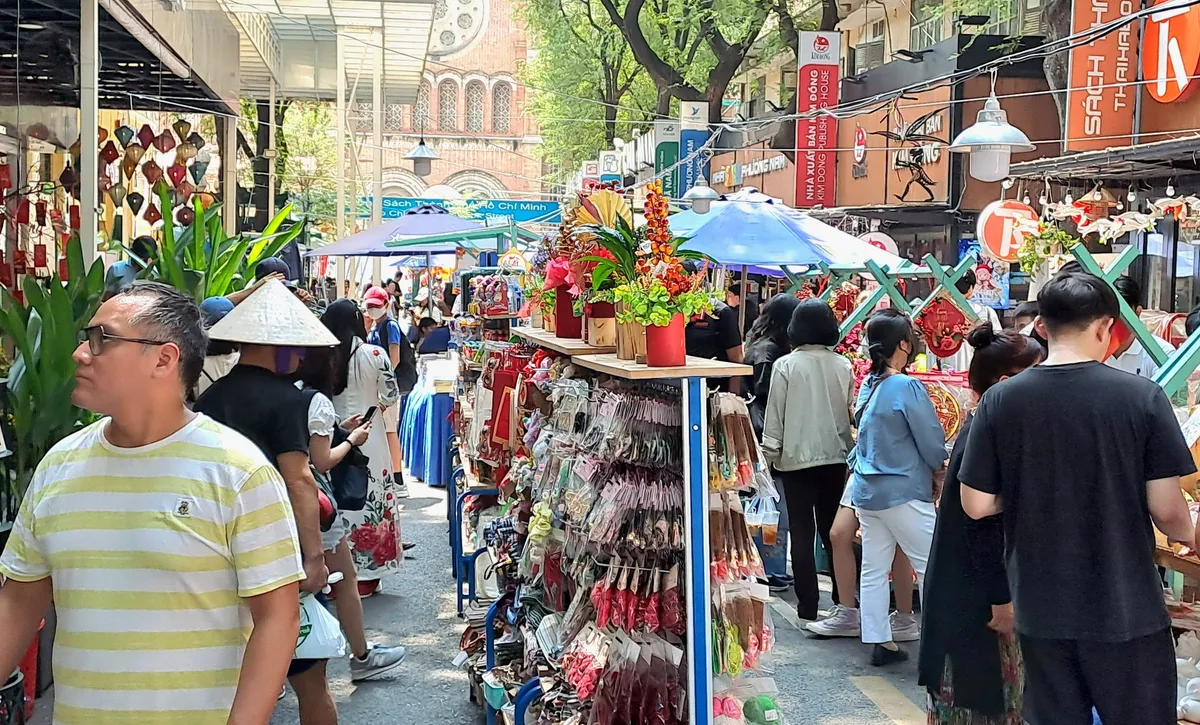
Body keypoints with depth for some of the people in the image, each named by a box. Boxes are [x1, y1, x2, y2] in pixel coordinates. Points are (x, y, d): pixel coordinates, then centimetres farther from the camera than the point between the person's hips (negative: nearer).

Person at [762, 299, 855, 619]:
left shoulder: (786, 365, -9)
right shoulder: (843, 366, -2)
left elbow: (775, 414, -7)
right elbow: (850, 412, 5)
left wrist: (771, 452, 3)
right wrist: (849, 449, 16)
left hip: (796, 458, -3)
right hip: (835, 457, 3)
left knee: (802, 532, 3)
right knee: (833, 529, 13)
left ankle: (808, 604, 4)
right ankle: (843, 599, 16)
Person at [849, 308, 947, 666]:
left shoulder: (869, 385, 6)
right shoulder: (908, 387, -16)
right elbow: (933, 444, -12)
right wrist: (939, 469, 11)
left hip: (866, 489, 7)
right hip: (904, 492, -7)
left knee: (874, 569, 9)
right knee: (930, 567, 3)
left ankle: (879, 642, 15)